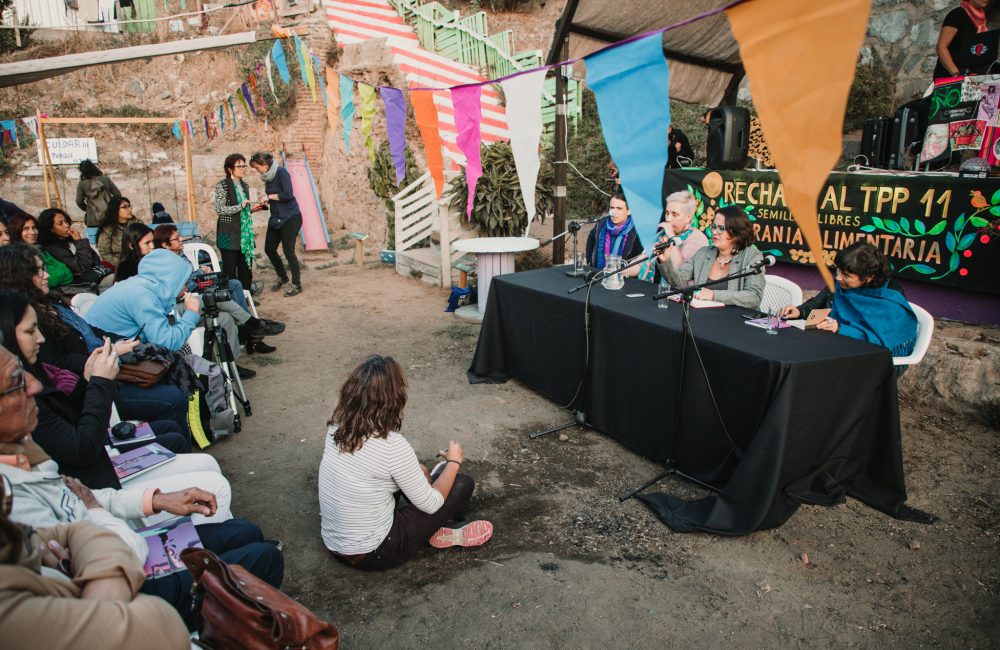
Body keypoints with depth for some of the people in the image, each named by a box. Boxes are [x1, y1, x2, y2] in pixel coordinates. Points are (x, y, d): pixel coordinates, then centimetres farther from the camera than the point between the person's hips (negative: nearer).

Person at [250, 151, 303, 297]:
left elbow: (288, 195, -23)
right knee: (269, 249, 10)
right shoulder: (268, 177, 9)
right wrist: (262, 204, 1)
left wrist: (270, 196, -13)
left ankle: (297, 285, 8)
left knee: (288, 251, -5)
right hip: (276, 218, 8)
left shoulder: (281, 172, -14)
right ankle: (282, 277, 32)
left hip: (290, 218, -8)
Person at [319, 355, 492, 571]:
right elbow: (431, 505, -13)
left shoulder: (337, 427, -7)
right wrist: (454, 462, 0)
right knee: (462, 484, 0)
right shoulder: (393, 446, -27)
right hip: (372, 554, -7)